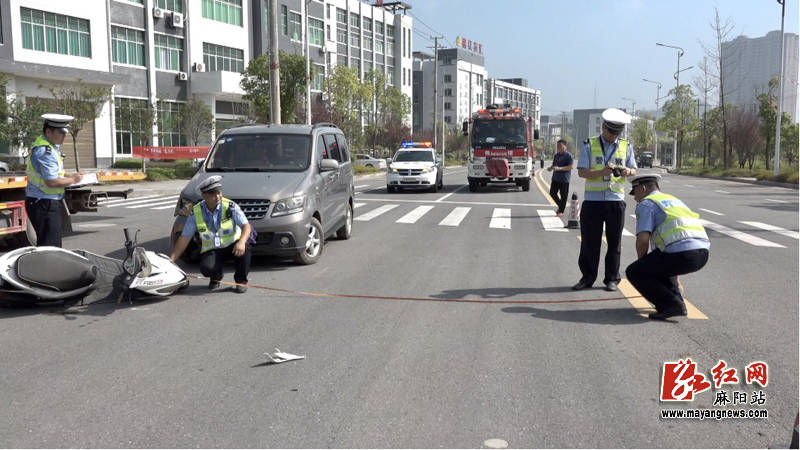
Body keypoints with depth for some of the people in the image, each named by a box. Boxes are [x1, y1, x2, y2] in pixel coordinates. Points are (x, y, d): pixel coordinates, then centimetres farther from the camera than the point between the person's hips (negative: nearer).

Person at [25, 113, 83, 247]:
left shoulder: (51, 146, 12)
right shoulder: (45, 151, -21)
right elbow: (52, 181, -26)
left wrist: (69, 175, 10)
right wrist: (72, 180, -11)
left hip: (50, 202, 10)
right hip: (43, 203, -10)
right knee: (49, 247, -8)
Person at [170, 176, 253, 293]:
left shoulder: (231, 206, -13)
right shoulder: (195, 213, -8)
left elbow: (246, 226, -20)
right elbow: (184, 238, -3)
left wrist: (241, 242, -42)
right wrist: (171, 259, -9)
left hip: (232, 244, -1)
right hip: (211, 249, 1)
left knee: (244, 246, -35)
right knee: (206, 268, -30)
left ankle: (241, 280, -10)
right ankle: (215, 277, 11)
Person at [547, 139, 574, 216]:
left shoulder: (568, 156, -8)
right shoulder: (556, 155, 14)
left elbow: (570, 167, -16)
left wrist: (559, 168, -24)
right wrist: (551, 167, 1)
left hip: (564, 180, -7)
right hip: (555, 178, 7)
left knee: (563, 195, -1)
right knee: (552, 193, 7)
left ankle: (561, 211, 9)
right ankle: (560, 206, 28)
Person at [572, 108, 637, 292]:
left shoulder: (626, 147, 10)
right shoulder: (589, 145, 3)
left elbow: (634, 170, 12)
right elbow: (582, 172, -5)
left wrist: (627, 171, -13)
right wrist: (602, 172, -22)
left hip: (616, 200, 2)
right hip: (592, 200, -1)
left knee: (614, 242, 4)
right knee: (589, 241, 2)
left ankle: (612, 279, 14)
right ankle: (587, 277, 13)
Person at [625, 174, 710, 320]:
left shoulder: (645, 204, 6)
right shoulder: (674, 200, 32)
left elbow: (642, 240, -8)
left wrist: (642, 263, 14)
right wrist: (675, 281, 46)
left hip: (681, 254, -8)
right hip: (703, 253, 9)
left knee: (633, 272, 6)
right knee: (658, 262, 34)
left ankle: (671, 305, -4)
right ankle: (677, 301, 22)